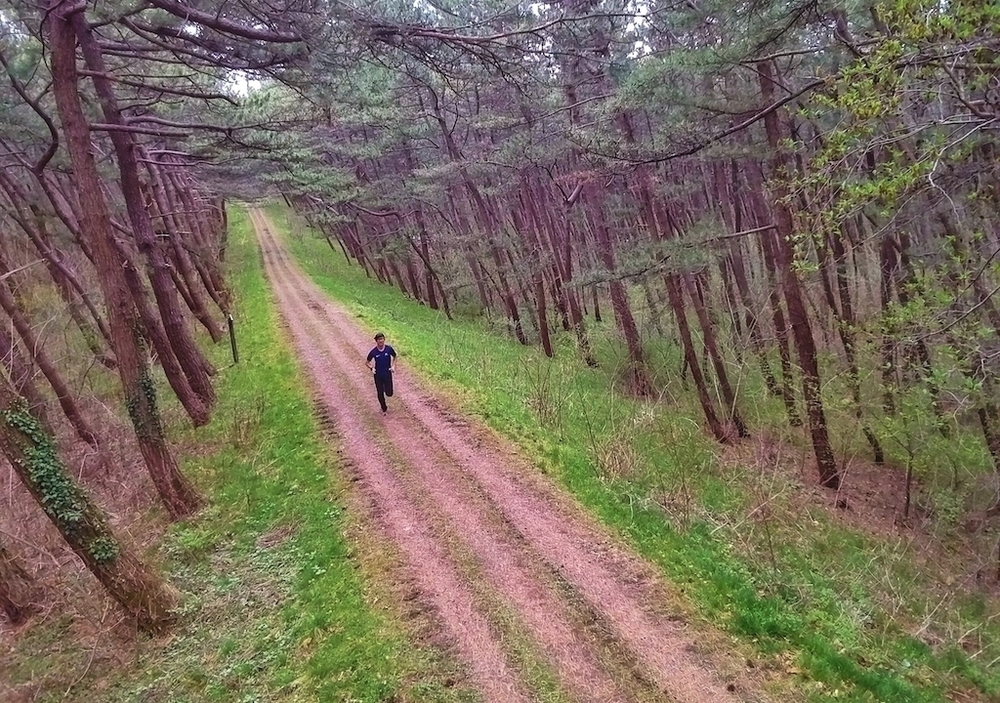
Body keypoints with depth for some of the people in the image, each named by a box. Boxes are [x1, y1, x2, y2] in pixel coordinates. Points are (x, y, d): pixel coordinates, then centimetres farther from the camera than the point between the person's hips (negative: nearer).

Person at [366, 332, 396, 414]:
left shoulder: (389, 349, -12)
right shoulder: (373, 352, -13)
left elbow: (394, 357, 8)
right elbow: (368, 362, 1)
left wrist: (393, 366, -7)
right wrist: (372, 368, -18)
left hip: (388, 374, 0)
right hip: (378, 375, 0)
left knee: (389, 393, 2)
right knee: (380, 394, 7)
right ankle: (384, 409, 30)